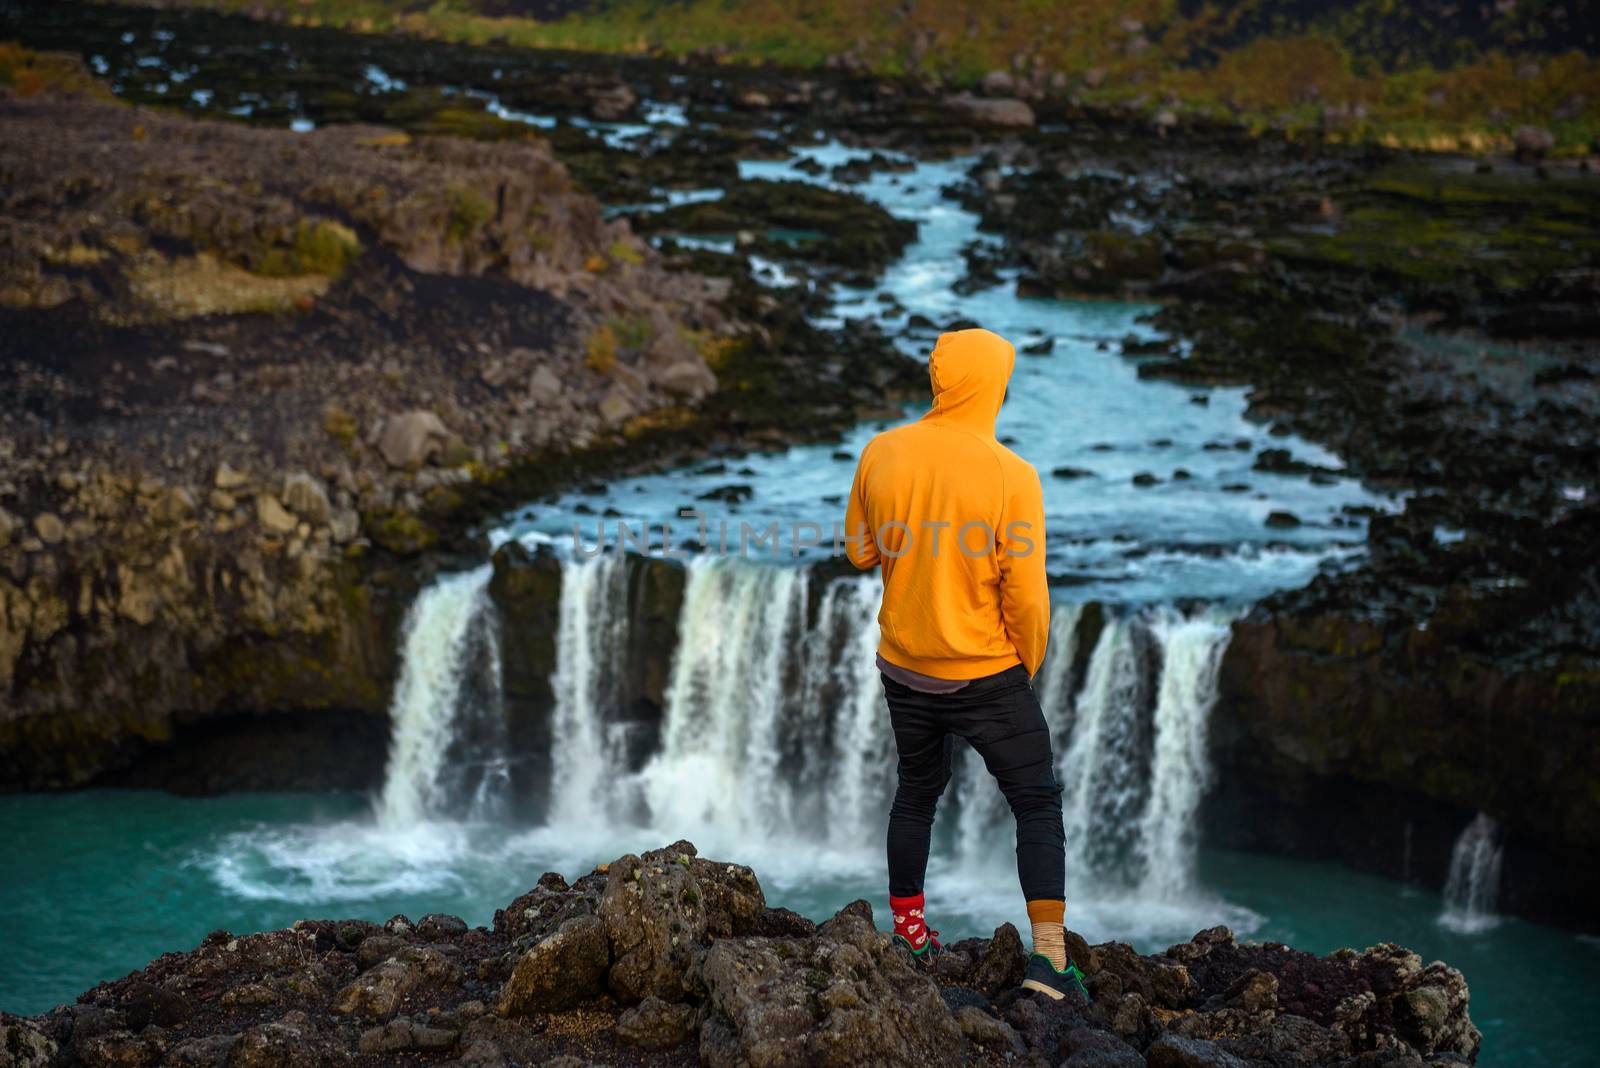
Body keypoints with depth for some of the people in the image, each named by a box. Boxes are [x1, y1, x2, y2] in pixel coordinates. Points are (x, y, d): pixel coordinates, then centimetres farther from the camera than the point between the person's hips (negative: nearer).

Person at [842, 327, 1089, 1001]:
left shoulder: (881, 454, -8)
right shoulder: (1011, 475, -20)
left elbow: (860, 552, 5)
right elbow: (1027, 596, -16)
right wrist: (1029, 665, 1)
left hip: (905, 668, 4)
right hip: (987, 674, -4)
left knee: (918, 792, 24)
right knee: (1038, 806, 7)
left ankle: (909, 929, 36)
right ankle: (1049, 955, -4)